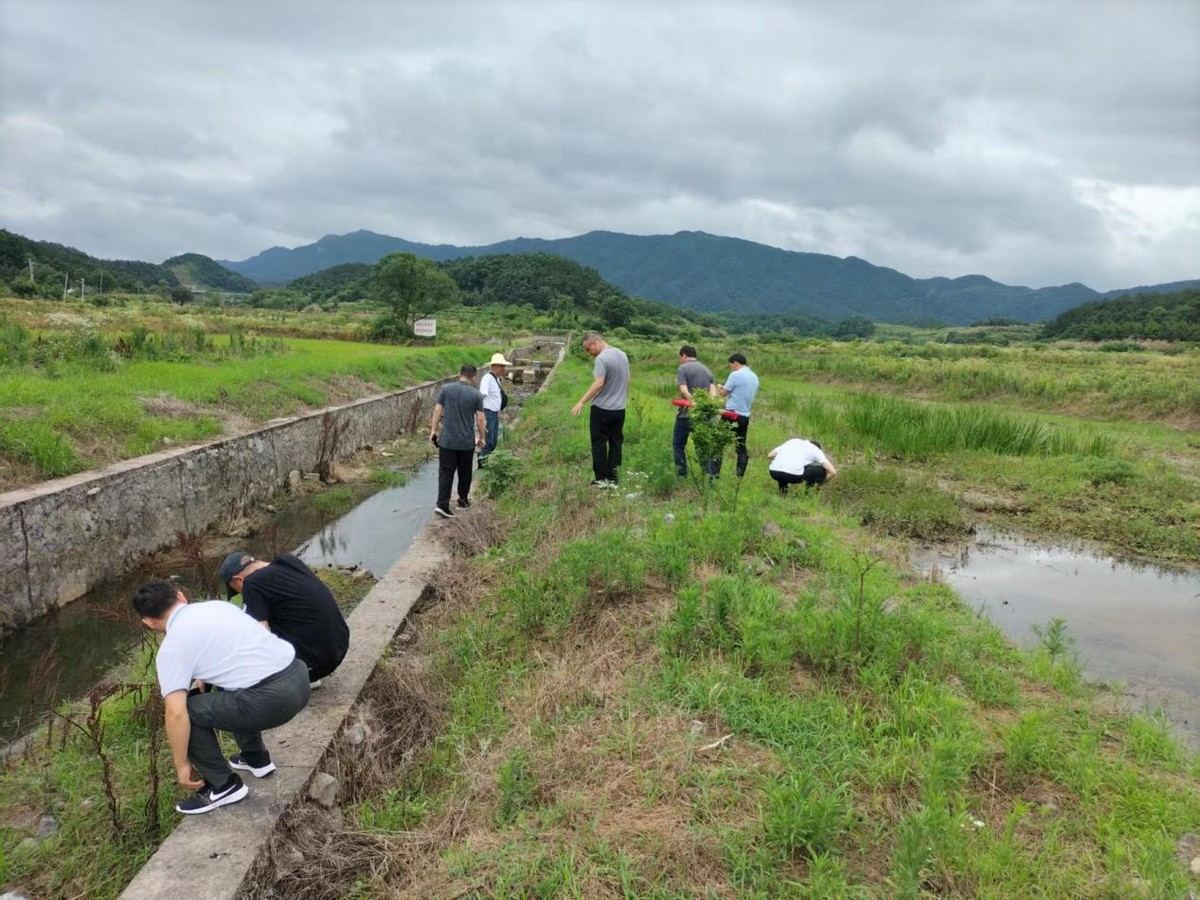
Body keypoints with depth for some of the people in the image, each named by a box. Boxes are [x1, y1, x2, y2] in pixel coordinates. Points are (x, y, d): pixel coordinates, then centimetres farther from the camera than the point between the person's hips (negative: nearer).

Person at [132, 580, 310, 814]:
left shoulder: (171, 648, 0)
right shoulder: (217, 605, 20)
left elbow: (175, 714, -8)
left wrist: (181, 765, 5)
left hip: (271, 698, -8)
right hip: (298, 676, 9)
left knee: (187, 711, 6)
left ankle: (224, 786, 15)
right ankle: (256, 758, 39)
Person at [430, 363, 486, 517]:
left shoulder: (446, 389, -2)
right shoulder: (476, 395, -5)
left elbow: (437, 411, -2)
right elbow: (480, 419, -5)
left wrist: (434, 430, 9)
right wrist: (481, 437, 8)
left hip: (447, 440, 0)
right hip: (467, 441, 0)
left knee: (445, 472, 1)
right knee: (465, 472, 16)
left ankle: (442, 504, -9)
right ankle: (463, 500, 28)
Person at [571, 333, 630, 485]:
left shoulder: (602, 358, -19)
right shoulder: (622, 354, 8)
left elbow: (598, 384, -28)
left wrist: (581, 402, -28)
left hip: (602, 409, -7)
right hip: (620, 408, 7)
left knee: (599, 444, 3)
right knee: (616, 443, 12)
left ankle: (601, 479, 6)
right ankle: (613, 478, 17)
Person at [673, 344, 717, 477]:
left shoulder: (683, 368, -3)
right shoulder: (707, 370, 14)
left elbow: (684, 391, -17)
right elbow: (713, 393, 1)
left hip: (687, 415, -5)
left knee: (678, 444, 7)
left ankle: (682, 475, 3)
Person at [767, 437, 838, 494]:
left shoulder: (793, 441, 32)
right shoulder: (817, 450, 22)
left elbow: (770, 455, 26)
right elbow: (833, 472, 14)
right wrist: (819, 484, 29)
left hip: (773, 472, 4)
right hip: (793, 474, -4)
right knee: (822, 470, 19)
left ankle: (782, 490, 27)